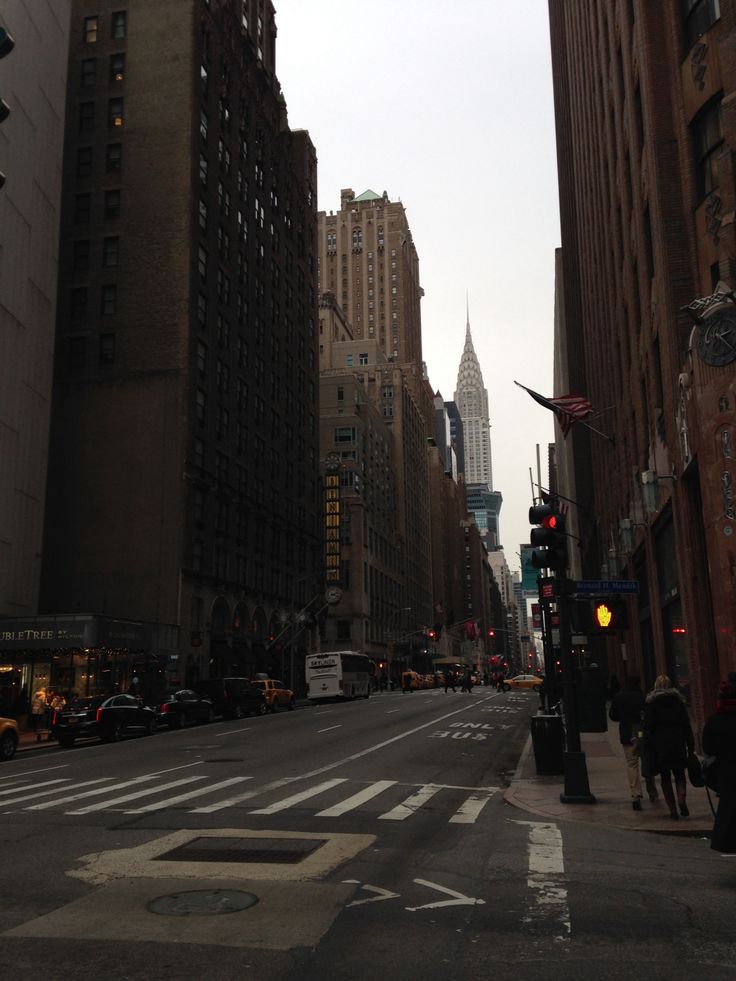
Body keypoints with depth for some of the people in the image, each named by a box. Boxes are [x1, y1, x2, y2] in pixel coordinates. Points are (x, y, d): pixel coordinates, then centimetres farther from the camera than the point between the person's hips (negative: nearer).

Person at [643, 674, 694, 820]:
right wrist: (691, 745, 6)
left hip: (659, 745, -2)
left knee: (665, 778, 8)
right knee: (679, 775, 12)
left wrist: (649, 745, -2)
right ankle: (682, 801, -12)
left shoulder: (650, 703, -3)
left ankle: (673, 809, 5)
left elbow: (648, 727, -7)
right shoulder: (678, 700, 3)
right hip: (678, 743, 2)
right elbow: (686, 725, 2)